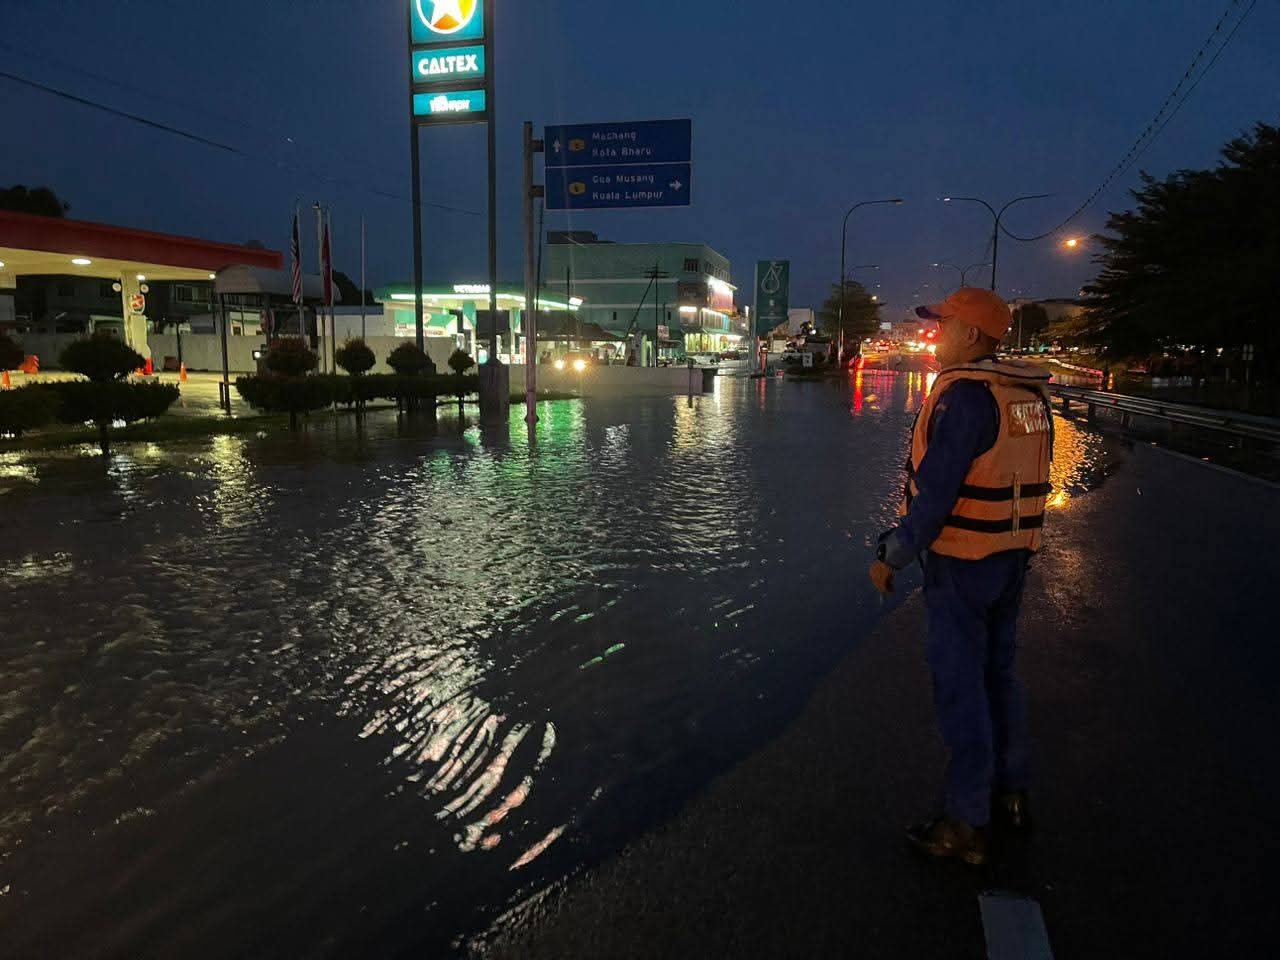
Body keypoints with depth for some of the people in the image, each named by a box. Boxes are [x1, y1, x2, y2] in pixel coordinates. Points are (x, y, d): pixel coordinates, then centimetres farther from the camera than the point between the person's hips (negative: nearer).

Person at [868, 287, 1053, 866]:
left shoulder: (964, 395, -19)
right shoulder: (1030, 395, 8)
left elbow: (935, 492, -22)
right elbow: (1028, 481, 13)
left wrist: (892, 556, -14)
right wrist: (1013, 546, 21)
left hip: (962, 562, -9)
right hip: (1013, 558, 9)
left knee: (961, 688, 0)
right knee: (998, 673, 20)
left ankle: (965, 825, 10)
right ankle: (1010, 796, 33)